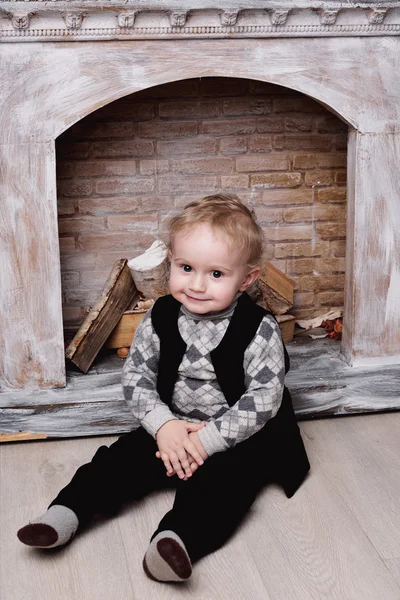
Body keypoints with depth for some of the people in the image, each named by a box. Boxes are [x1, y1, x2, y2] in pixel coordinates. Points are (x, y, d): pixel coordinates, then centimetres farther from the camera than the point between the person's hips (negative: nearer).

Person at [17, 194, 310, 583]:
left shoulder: (259, 330, -17)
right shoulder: (160, 318, -5)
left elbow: (264, 398, -19)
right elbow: (136, 375, -2)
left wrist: (207, 439, -24)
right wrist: (163, 424, -18)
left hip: (236, 437, -4)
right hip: (171, 428, 5)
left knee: (226, 477, -30)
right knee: (125, 456, -13)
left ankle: (179, 537, -48)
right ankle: (68, 512, -13)